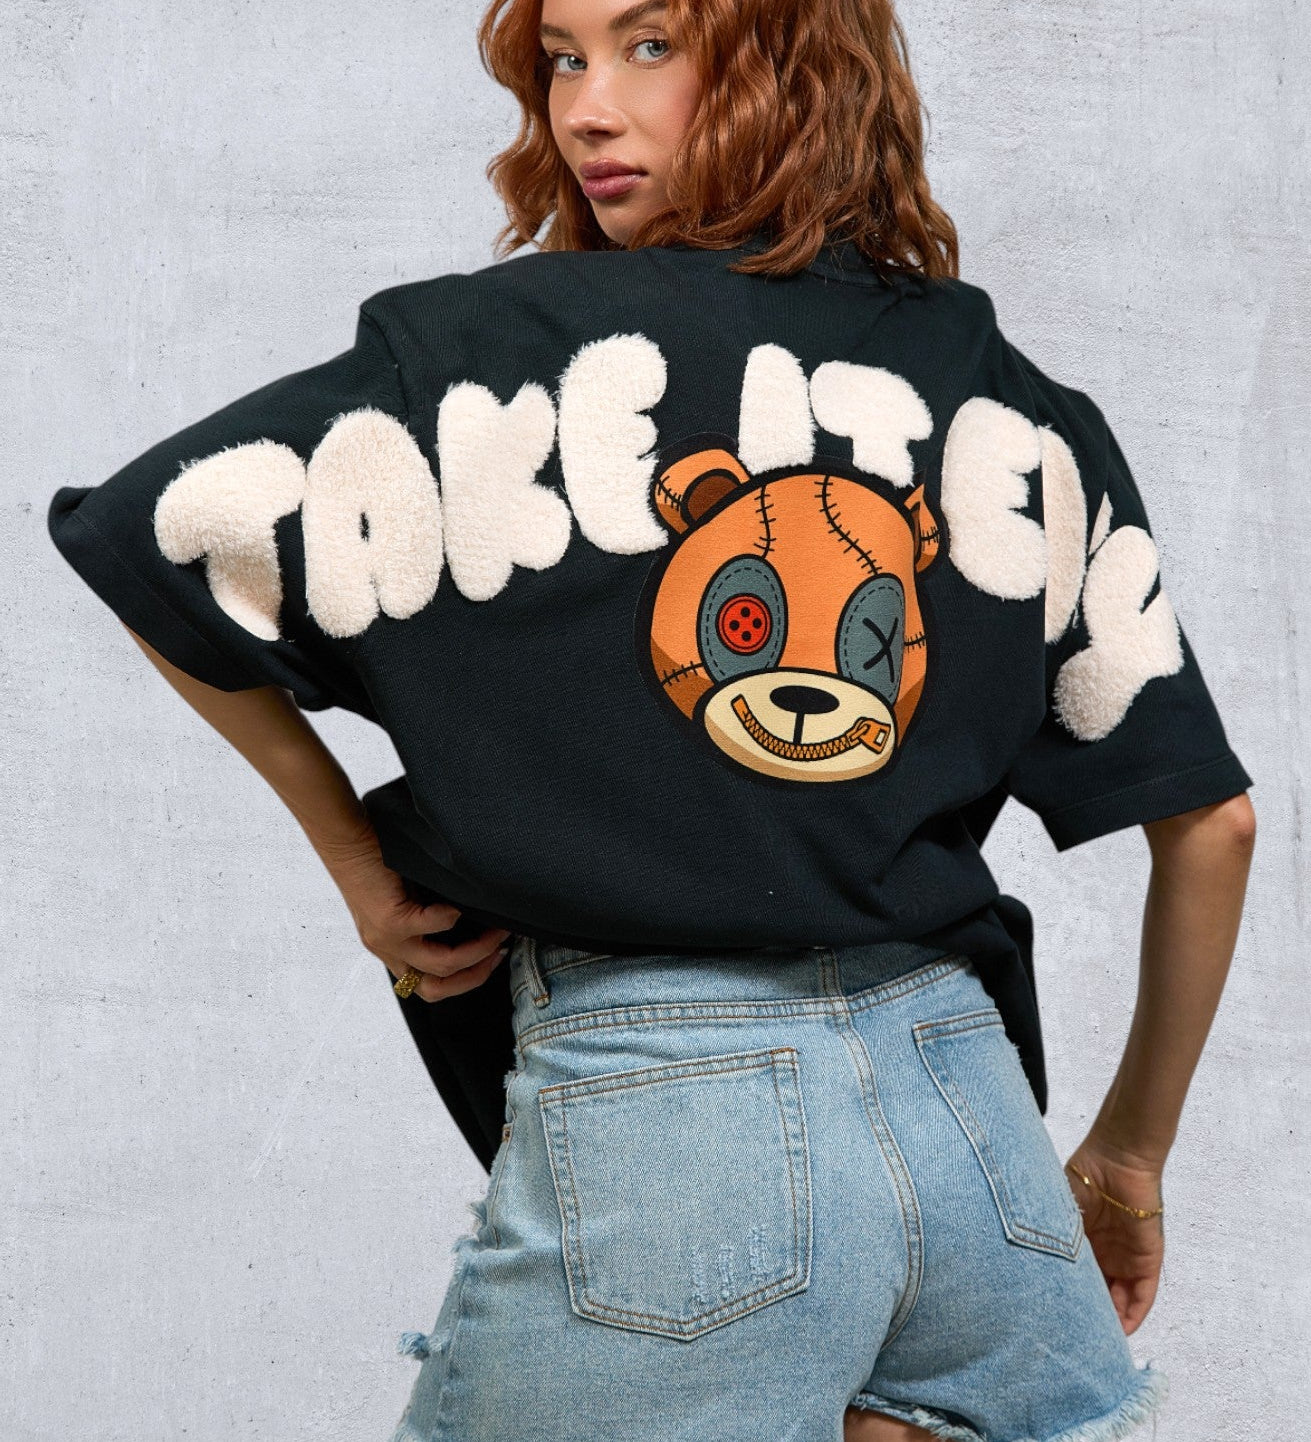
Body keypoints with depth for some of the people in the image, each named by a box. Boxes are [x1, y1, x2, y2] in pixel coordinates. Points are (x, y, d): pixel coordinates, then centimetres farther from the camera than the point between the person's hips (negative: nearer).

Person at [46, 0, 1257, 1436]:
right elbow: (1210, 820, 11)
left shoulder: (502, 350, -2)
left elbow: (162, 540, 0)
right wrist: (1130, 1156, 22)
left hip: (651, 1112, -3)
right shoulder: (1020, 414, 8)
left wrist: (358, 859, 8)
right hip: (970, 1104, 4)